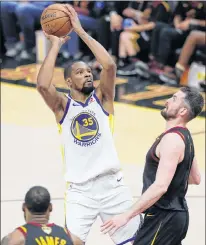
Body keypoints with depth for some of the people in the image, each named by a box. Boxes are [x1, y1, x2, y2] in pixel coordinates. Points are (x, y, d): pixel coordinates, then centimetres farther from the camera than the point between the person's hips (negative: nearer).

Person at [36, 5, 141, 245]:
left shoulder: (101, 98, 5)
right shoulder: (62, 105, 2)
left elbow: (110, 66, -13)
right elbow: (42, 84, -19)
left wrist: (80, 31, -12)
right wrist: (56, 44, -11)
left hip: (112, 184, 2)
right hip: (80, 190, -2)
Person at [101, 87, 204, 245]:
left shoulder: (172, 139, -20)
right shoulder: (185, 137, 10)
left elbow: (160, 186, -29)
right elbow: (196, 178, 21)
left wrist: (127, 215, -28)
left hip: (164, 217, -10)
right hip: (177, 213, 10)